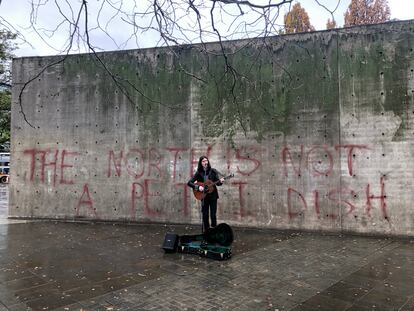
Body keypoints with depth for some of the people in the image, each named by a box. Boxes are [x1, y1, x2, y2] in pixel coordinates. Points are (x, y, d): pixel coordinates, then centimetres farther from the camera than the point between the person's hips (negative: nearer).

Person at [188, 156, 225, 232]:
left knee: (213, 215, 1)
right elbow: (189, 183, -2)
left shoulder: (213, 171, -2)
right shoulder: (199, 173, -2)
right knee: (205, 215, 6)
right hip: (204, 196, 1)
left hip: (213, 195, -1)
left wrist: (220, 181, -22)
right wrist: (198, 187, -16)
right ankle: (206, 231, 20)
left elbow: (217, 183, 0)